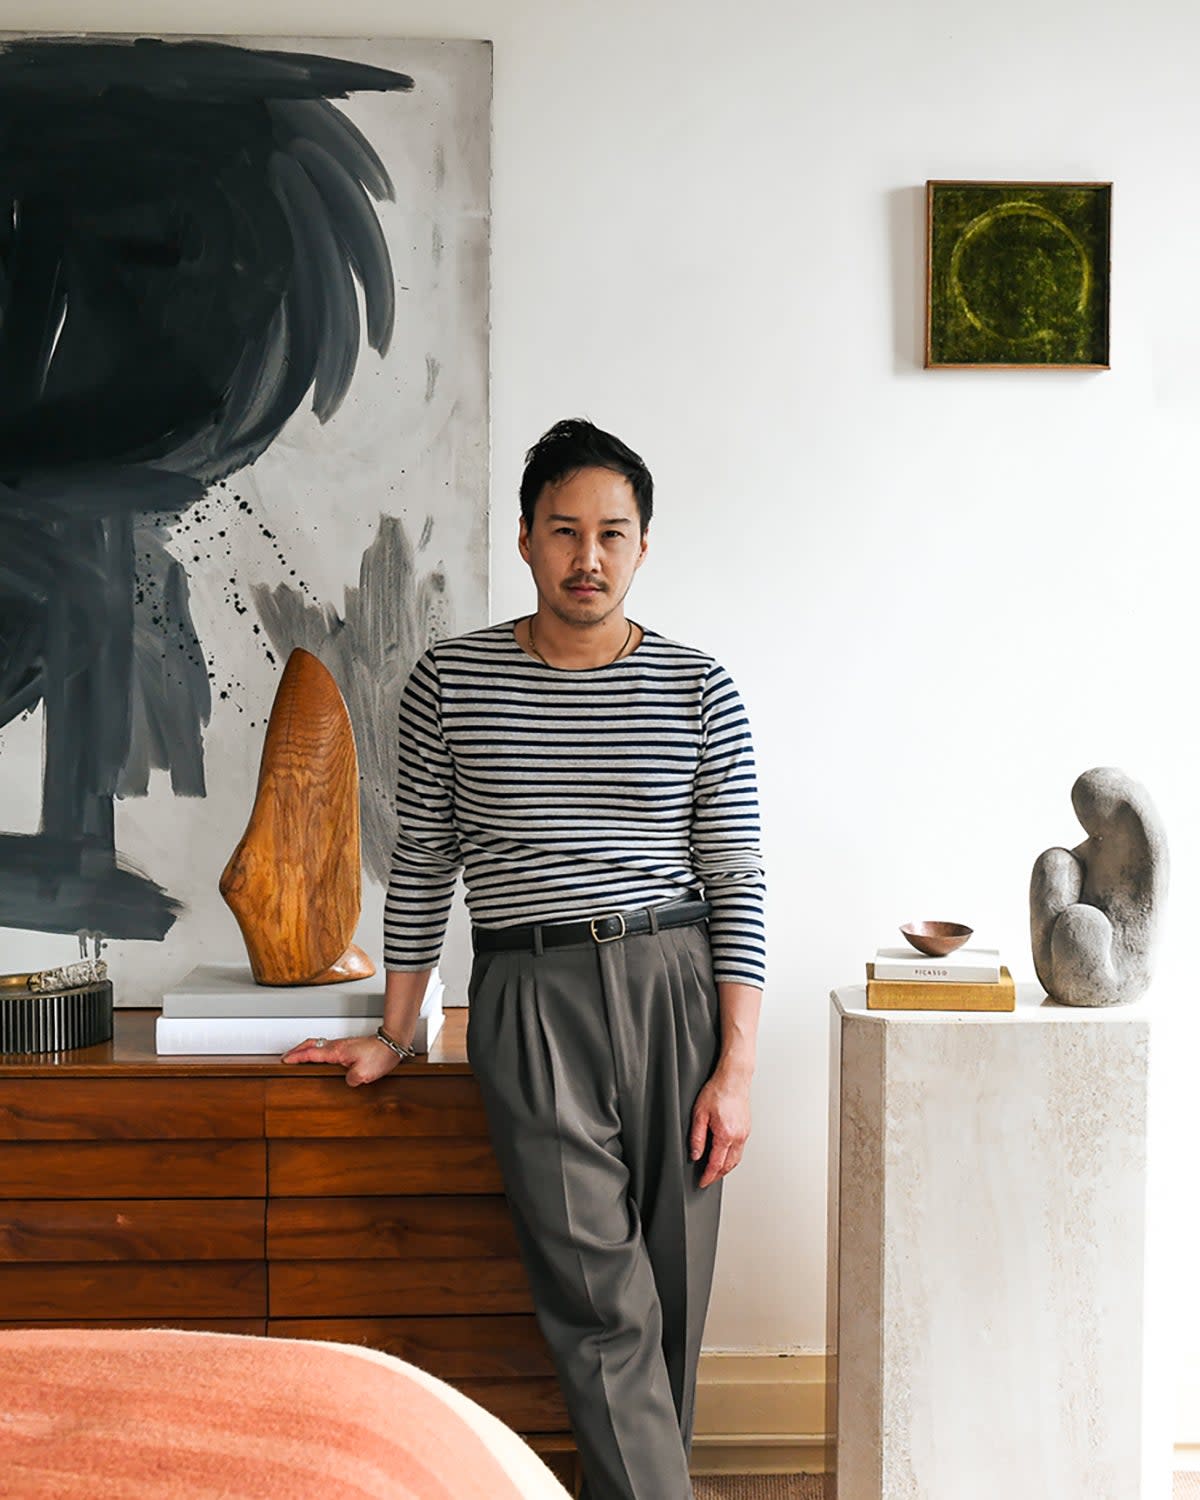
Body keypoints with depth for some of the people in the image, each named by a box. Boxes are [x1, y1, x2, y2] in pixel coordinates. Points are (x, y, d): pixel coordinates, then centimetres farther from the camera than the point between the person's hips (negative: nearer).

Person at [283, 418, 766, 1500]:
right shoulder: (451, 682, 4)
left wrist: (738, 1065, -3)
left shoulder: (699, 691, 4)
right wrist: (394, 1035, 13)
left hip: (676, 985, 2)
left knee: (672, 1293, 7)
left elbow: (737, 882, 3)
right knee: (599, 1296, -8)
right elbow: (423, 866, 11)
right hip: (530, 996, -1)